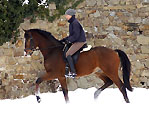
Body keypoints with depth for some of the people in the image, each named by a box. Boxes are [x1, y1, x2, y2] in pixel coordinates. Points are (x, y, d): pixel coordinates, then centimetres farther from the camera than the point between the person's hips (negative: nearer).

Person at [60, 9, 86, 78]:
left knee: (68, 54, -20)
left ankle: (73, 72, -23)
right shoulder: (72, 23, 16)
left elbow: (76, 35, -22)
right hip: (76, 42, 11)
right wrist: (64, 40, 15)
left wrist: (69, 40, -19)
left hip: (80, 42, -11)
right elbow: (71, 35, 23)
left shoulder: (75, 23, -16)